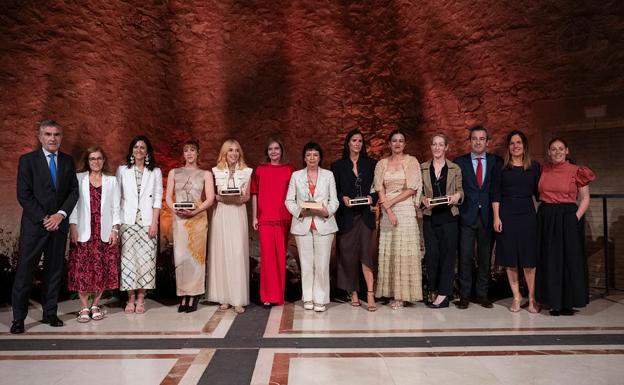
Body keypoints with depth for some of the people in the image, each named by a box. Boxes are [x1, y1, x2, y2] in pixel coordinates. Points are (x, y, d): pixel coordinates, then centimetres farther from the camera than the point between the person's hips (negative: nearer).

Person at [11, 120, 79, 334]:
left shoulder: (68, 161, 10)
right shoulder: (28, 160, 0)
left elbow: (74, 191, 7)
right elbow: (23, 195, -6)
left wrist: (61, 214, -7)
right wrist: (44, 218, -11)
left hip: (59, 224, 3)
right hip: (34, 225, -3)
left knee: (54, 271, 8)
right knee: (25, 272, -1)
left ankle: (50, 313, 17)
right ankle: (18, 318, 8)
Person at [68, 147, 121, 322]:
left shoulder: (111, 180, 11)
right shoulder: (79, 178, 7)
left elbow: (116, 207, 8)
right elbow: (73, 203, 3)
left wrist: (115, 229, 0)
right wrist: (72, 227, -7)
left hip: (105, 232, 1)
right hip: (83, 232, -1)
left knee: (103, 270, 0)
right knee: (82, 269, -3)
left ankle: (95, 305, 14)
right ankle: (84, 307, 8)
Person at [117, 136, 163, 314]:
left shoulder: (155, 172, 9)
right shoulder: (122, 170, 10)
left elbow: (157, 199, 4)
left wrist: (154, 223, -5)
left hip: (147, 221, 0)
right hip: (128, 221, 0)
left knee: (146, 259, -2)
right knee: (128, 258, -2)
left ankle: (141, 299, 6)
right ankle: (131, 299, 6)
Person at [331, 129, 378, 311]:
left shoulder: (371, 164, 8)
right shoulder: (338, 165, 6)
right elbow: (333, 191, 5)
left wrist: (372, 197, -10)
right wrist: (343, 198, -12)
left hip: (365, 214, 0)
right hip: (346, 216, 0)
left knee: (366, 252, -9)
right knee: (348, 254, 4)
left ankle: (370, 294, -8)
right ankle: (354, 293, 17)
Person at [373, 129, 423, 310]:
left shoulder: (411, 161, 3)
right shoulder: (382, 163, 10)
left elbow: (412, 189, -4)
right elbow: (380, 189, 2)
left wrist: (391, 201, -10)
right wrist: (389, 210, -11)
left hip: (406, 209, -3)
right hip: (387, 211, 3)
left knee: (404, 250, -4)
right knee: (388, 251, 3)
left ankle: (402, 294, 3)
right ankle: (391, 291, 11)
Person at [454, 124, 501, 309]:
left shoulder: (496, 162, 8)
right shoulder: (459, 161, 5)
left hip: (488, 216, 1)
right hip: (467, 216, -1)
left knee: (485, 257, 8)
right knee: (465, 257, -1)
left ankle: (482, 294, 20)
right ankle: (464, 295, 10)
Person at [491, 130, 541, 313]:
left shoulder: (534, 167, 8)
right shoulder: (500, 167, 4)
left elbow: (538, 193, 9)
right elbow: (495, 194, 0)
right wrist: (496, 217, -7)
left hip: (527, 214, 0)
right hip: (506, 214, 0)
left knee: (528, 257, 0)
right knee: (510, 258, 4)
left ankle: (532, 298, 11)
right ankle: (516, 296, 15)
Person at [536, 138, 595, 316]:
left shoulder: (576, 171, -2)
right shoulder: (543, 170, 7)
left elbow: (585, 199, 0)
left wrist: (576, 217, -11)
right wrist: (541, 214, 2)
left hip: (568, 219, -3)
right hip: (546, 219, 3)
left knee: (570, 259, 3)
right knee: (549, 260, 7)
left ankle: (568, 302, 16)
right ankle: (554, 302, 19)